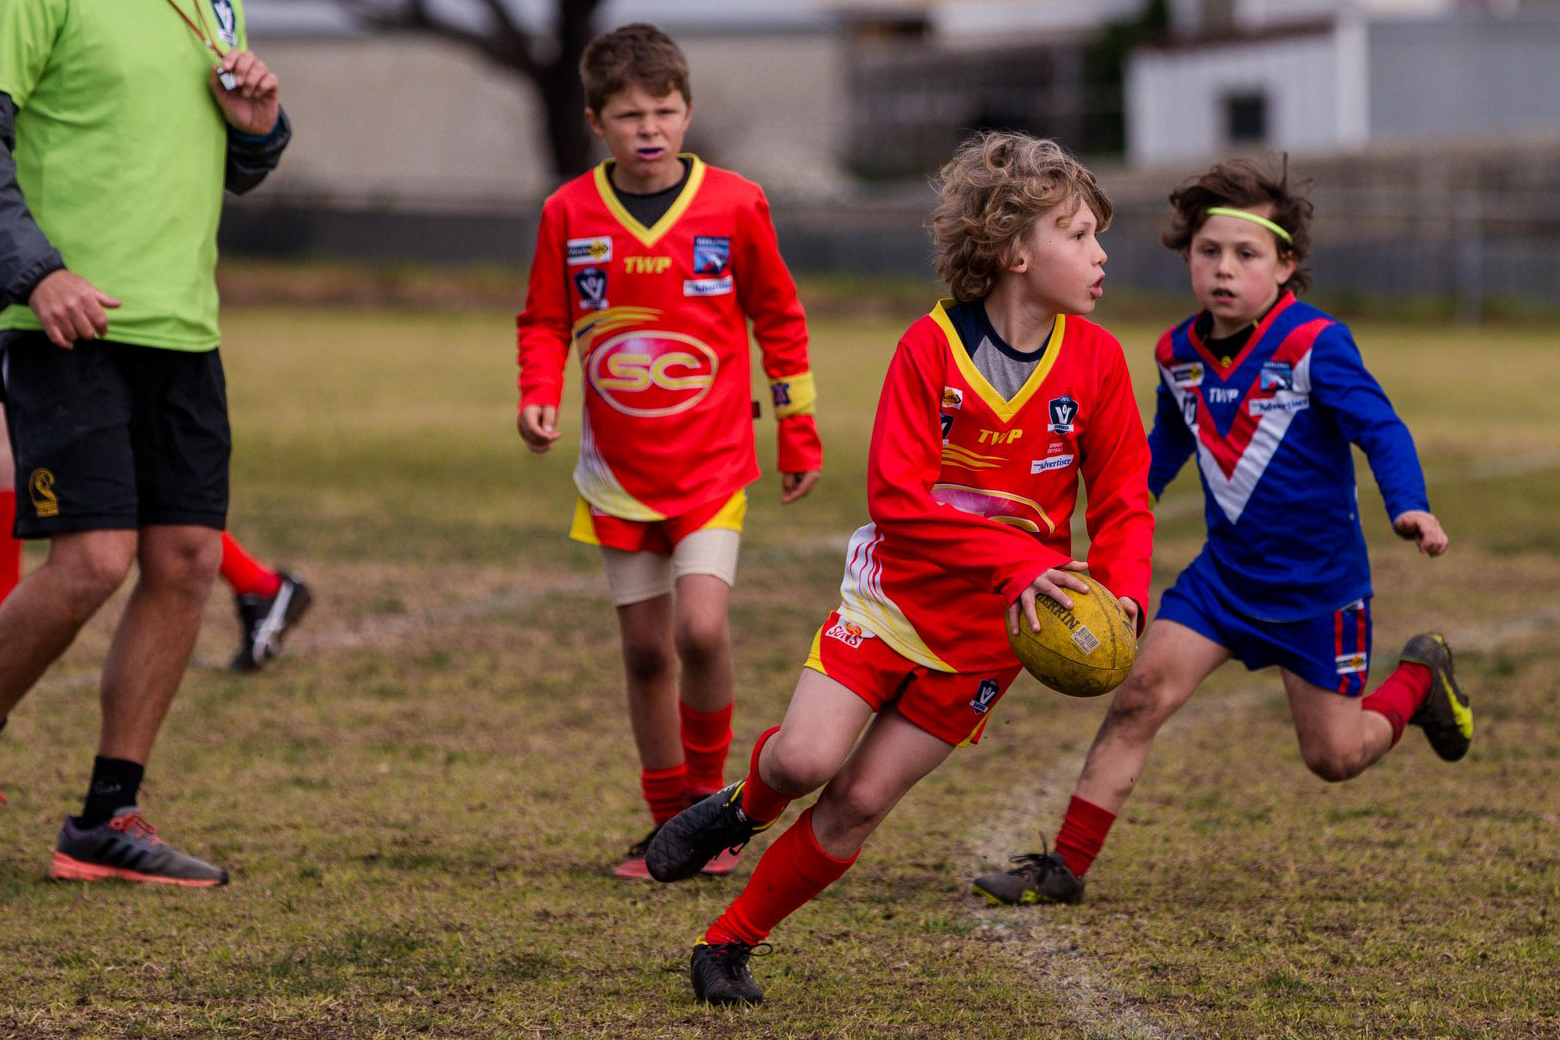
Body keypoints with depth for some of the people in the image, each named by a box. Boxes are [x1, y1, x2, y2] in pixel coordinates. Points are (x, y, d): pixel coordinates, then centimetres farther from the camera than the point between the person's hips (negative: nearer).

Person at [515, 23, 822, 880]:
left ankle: (710, 790, 3)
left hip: (711, 463, -2)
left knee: (700, 627, -19)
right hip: (619, 471, 2)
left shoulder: (734, 206, -6)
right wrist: (538, 394, -11)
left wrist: (799, 437, 9)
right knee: (645, 650, 7)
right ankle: (671, 824, 21)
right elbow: (545, 321, 9)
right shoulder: (570, 214, -3)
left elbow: (779, 320, 5)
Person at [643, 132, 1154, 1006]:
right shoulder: (930, 349, -15)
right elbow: (897, 499, -20)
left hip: (990, 628, 1)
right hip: (896, 591, -1)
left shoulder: (1096, 360, -8)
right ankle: (747, 808, 20)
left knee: (861, 801, -2)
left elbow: (1123, 501, -3)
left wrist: (1123, 592, -24)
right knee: (805, 759, -17)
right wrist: (1019, 559, -30)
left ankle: (731, 944, 14)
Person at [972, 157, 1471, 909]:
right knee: (1140, 693, -11)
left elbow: (1380, 428, -25)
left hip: (1317, 579, -4)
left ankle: (1417, 680, 35)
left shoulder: (1314, 345, -19)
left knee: (1334, 756, 3)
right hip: (1226, 569, 4)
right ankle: (1065, 867, -5)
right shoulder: (1180, 354, 0)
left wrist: (1409, 507, -42)